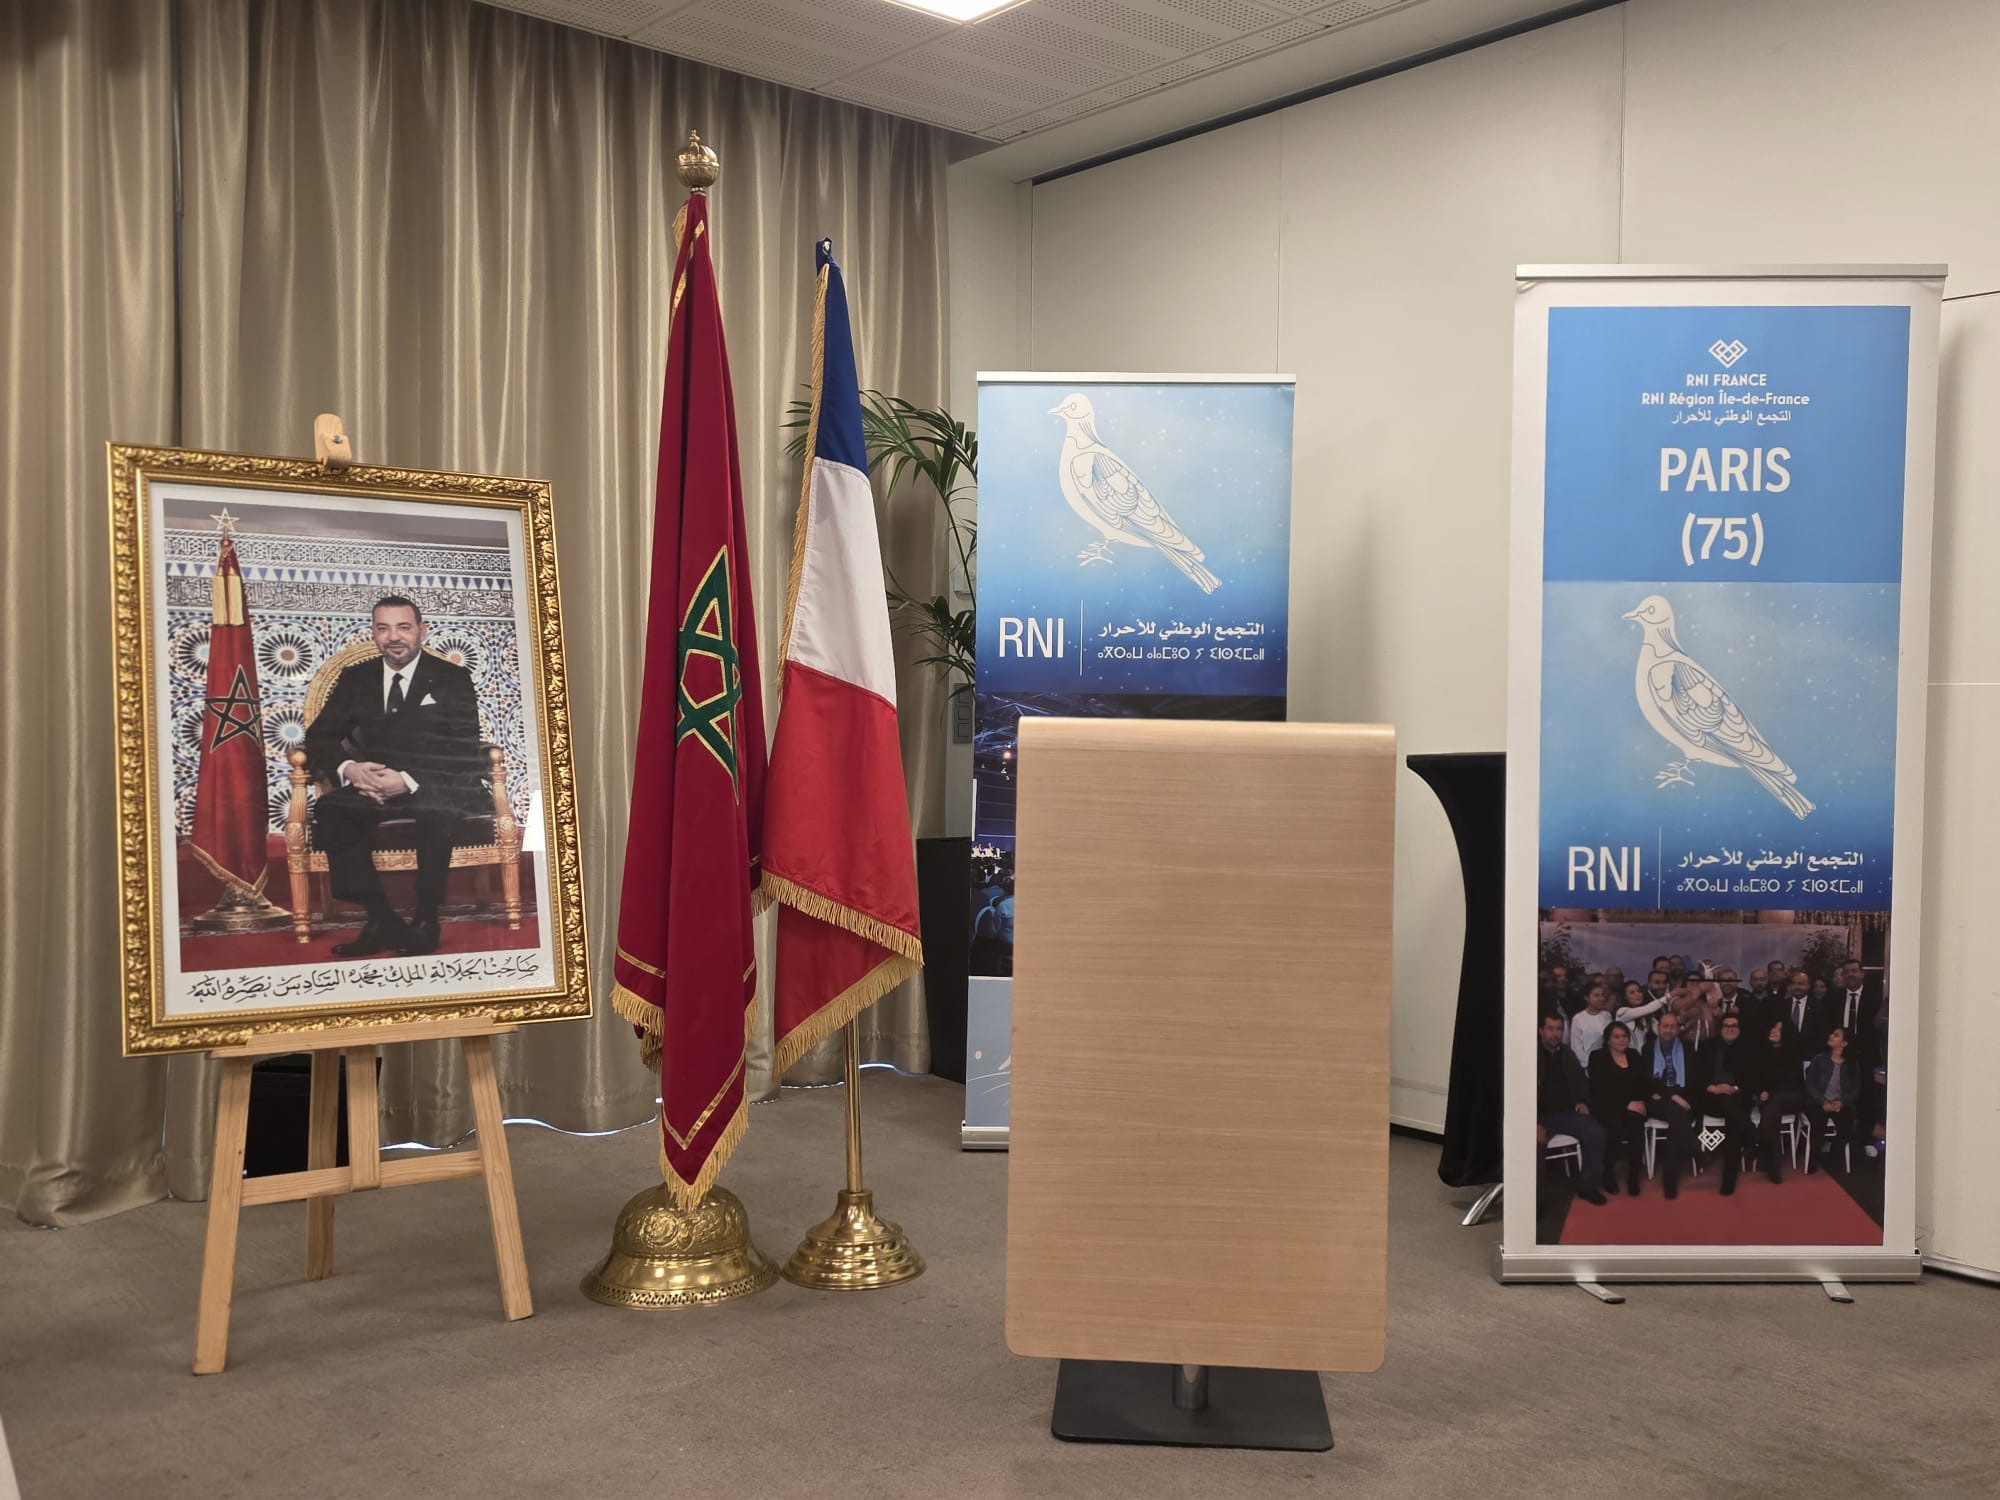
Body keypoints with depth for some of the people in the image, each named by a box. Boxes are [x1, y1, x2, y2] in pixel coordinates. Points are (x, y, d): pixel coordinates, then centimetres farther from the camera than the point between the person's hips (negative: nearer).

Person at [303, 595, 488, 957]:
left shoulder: (453, 679, 3)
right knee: (329, 810, -28)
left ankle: (425, 920, -23)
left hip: (433, 788, -3)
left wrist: (409, 781, -23)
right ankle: (382, 921, -25)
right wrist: (348, 768, -16)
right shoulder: (355, 679, 14)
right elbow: (319, 737, 9)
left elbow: (465, 752, -7)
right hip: (371, 787, 4)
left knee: (437, 811, -38)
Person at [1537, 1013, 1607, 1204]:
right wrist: (1534, 1124, -20)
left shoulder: (1568, 1055, 16)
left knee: (1596, 1133, -22)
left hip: (1567, 1112, 5)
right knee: (1536, 1143, -35)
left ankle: (1588, 1186, -7)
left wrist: (1583, 1102, 5)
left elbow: (1582, 1082, 27)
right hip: (1541, 1116, -5)